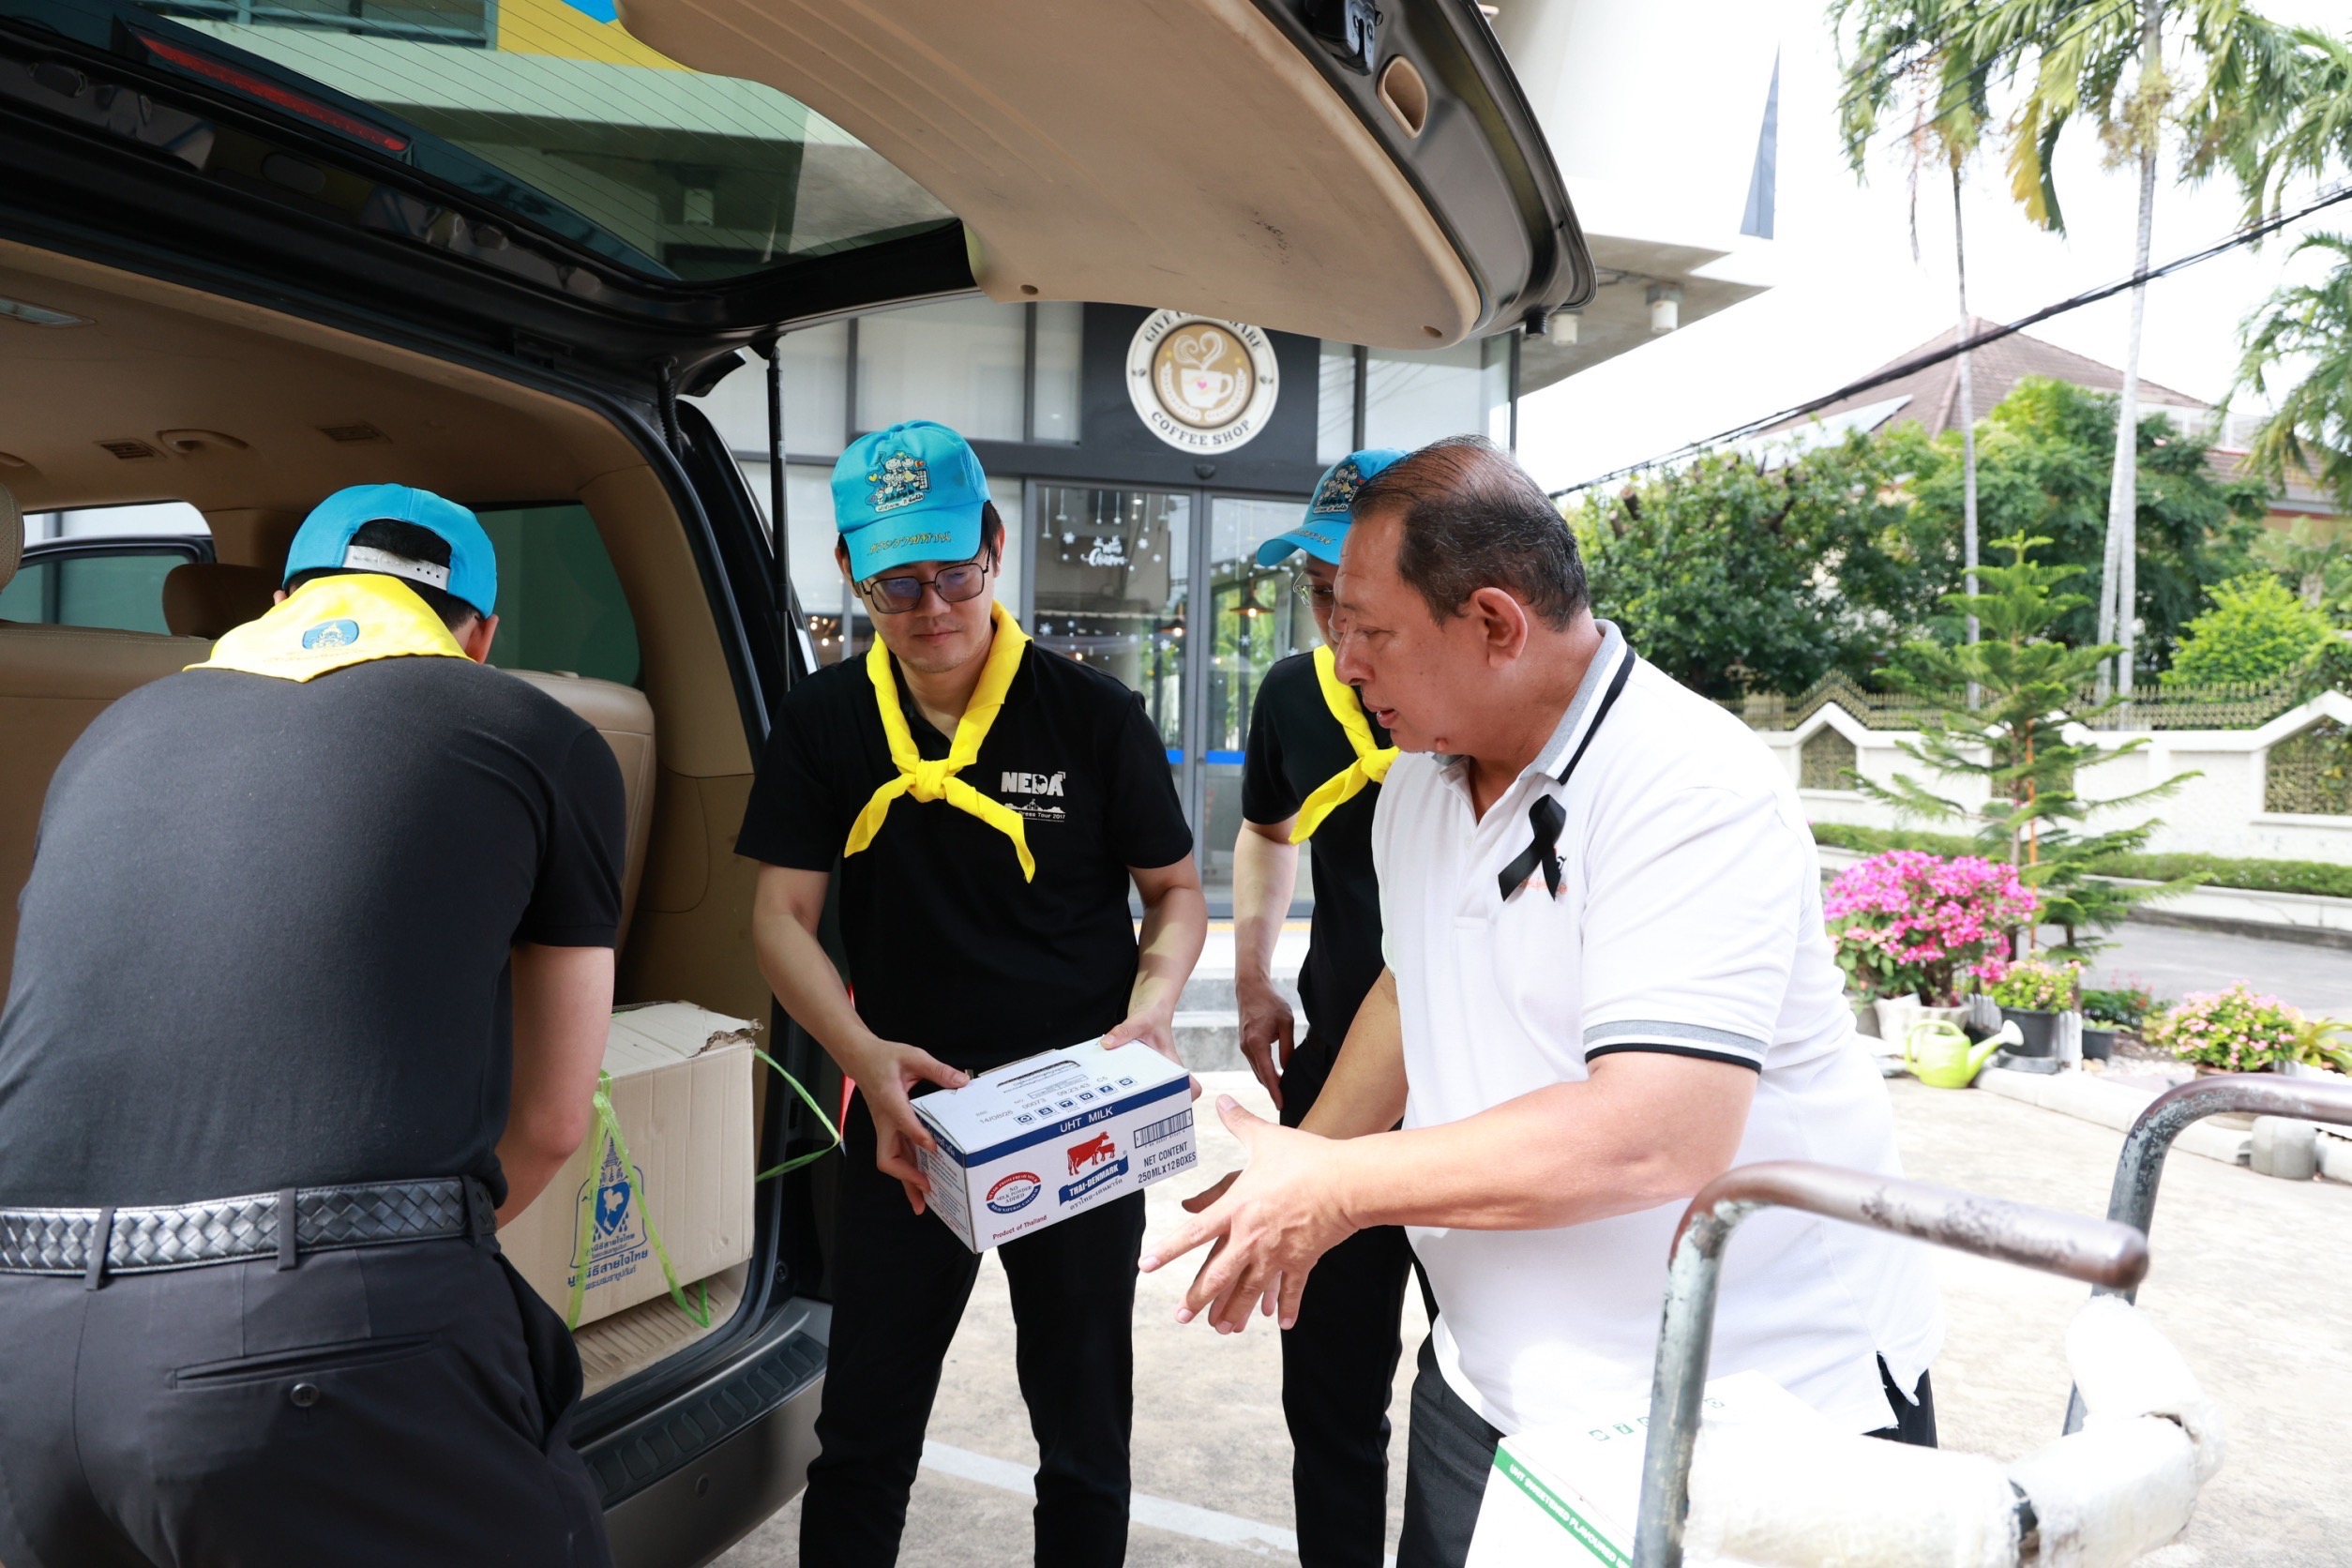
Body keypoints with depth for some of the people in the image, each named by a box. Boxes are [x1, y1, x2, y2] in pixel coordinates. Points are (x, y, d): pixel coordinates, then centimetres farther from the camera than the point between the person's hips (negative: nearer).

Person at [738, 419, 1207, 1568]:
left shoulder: (1095, 715, -9)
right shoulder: (825, 721, -2)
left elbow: (1175, 890, 1)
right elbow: (782, 915, -3)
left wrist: (1152, 1008, -20)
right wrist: (865, 1056, -20)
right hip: (903, 1119, 2)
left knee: (1084, 1432, 17)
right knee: (862, 1434, 15)